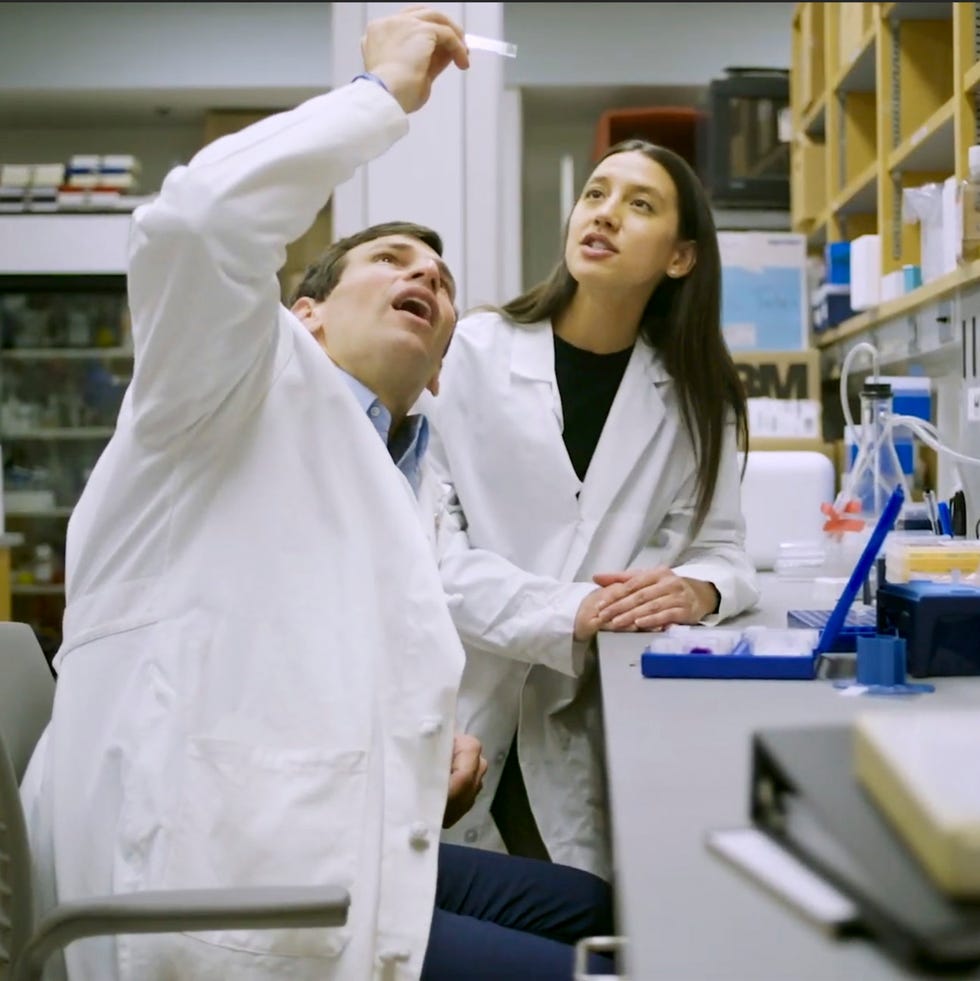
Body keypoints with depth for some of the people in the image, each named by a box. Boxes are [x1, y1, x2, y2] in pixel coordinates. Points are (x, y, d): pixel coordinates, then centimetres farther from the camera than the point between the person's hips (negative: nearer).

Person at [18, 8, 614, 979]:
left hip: (330, 859, 9)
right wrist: (384, 91, -9)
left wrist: (427, 759, 7)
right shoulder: (259, 378, 0)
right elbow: (197, 219, -22)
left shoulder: (384, 504, 25)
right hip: (219, 899, -9)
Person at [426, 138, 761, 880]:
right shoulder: (474, 352, -7)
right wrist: (567, 611, -25)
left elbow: (721, 547, 4)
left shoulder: (693, 393, 5)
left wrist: (698, 589, -19)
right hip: (455, 725, -2)